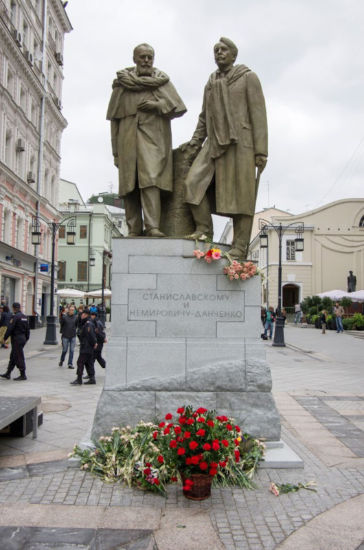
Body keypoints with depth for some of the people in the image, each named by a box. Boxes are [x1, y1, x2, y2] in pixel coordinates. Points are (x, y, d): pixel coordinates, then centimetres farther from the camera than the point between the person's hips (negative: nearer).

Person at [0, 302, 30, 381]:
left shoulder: (15, 317, -16)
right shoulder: (25, 317, 10)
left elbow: (10, 329, -17)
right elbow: (27, 329, 14)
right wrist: (26, 338, 21)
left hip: (16, 339, -8)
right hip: (23, 338, 8)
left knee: (19, 357, -3)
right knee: (13, 357, 15)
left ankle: (23, 375, 2)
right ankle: (7, 374, 21)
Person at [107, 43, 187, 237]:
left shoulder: (162, 81, 12)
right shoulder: (122, 82, 13)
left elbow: (178, 108, 9)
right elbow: (114, 117, 12)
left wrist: (157, 105, -8)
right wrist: (115, 150, 8)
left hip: (153, 138, -2)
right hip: (128, 139, 2)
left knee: (150, 179, -18)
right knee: (129, 184, -1)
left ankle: (152, 226, -24)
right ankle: (134, 229, 3)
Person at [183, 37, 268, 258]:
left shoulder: (248, 78, 5)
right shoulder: (211, 84, 21)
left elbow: (258, 115, -3)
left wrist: (261, 151, -12)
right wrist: (194, 144, 9)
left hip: (240, 143, -5)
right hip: (214, 144, 5)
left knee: (241, 195, -7)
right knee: (195, 181, -13)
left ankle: (240, 247, -5)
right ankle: (204, 229, -3)